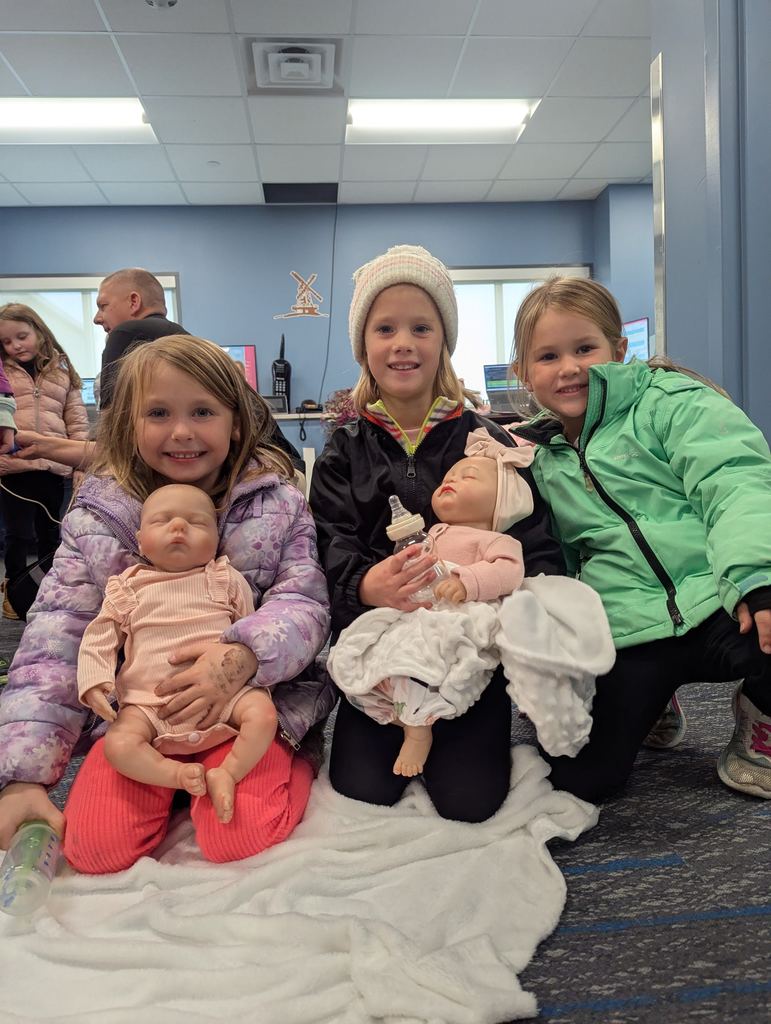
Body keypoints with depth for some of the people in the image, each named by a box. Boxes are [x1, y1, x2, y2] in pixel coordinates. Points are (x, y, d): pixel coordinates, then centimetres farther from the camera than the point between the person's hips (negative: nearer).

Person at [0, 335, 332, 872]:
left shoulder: (278, 502, -4)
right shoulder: (99, 515, -2)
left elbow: (305, 605, -11)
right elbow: (54, 640, -5)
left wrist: (244, 655, -34)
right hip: (134, 708, 2)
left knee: (238, 837, -22)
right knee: (94, 846, -15)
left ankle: (289, 762, 10)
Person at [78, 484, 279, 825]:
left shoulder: (228, 580, 8)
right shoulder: (127, 589, 10)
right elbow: (99, 637, 11)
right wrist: (94, 680, -5)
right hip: (149, 704, 1)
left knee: (263, 712, -25)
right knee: (118, 745, -24)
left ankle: (227, 773, -13)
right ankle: (178, 774, -11)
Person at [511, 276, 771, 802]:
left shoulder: (671, 401, 1)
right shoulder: (541, 463, 16)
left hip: (716, 606, -3)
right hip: (626, 635, 3)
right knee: (577, 778, -9)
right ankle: (653, 706, 24)